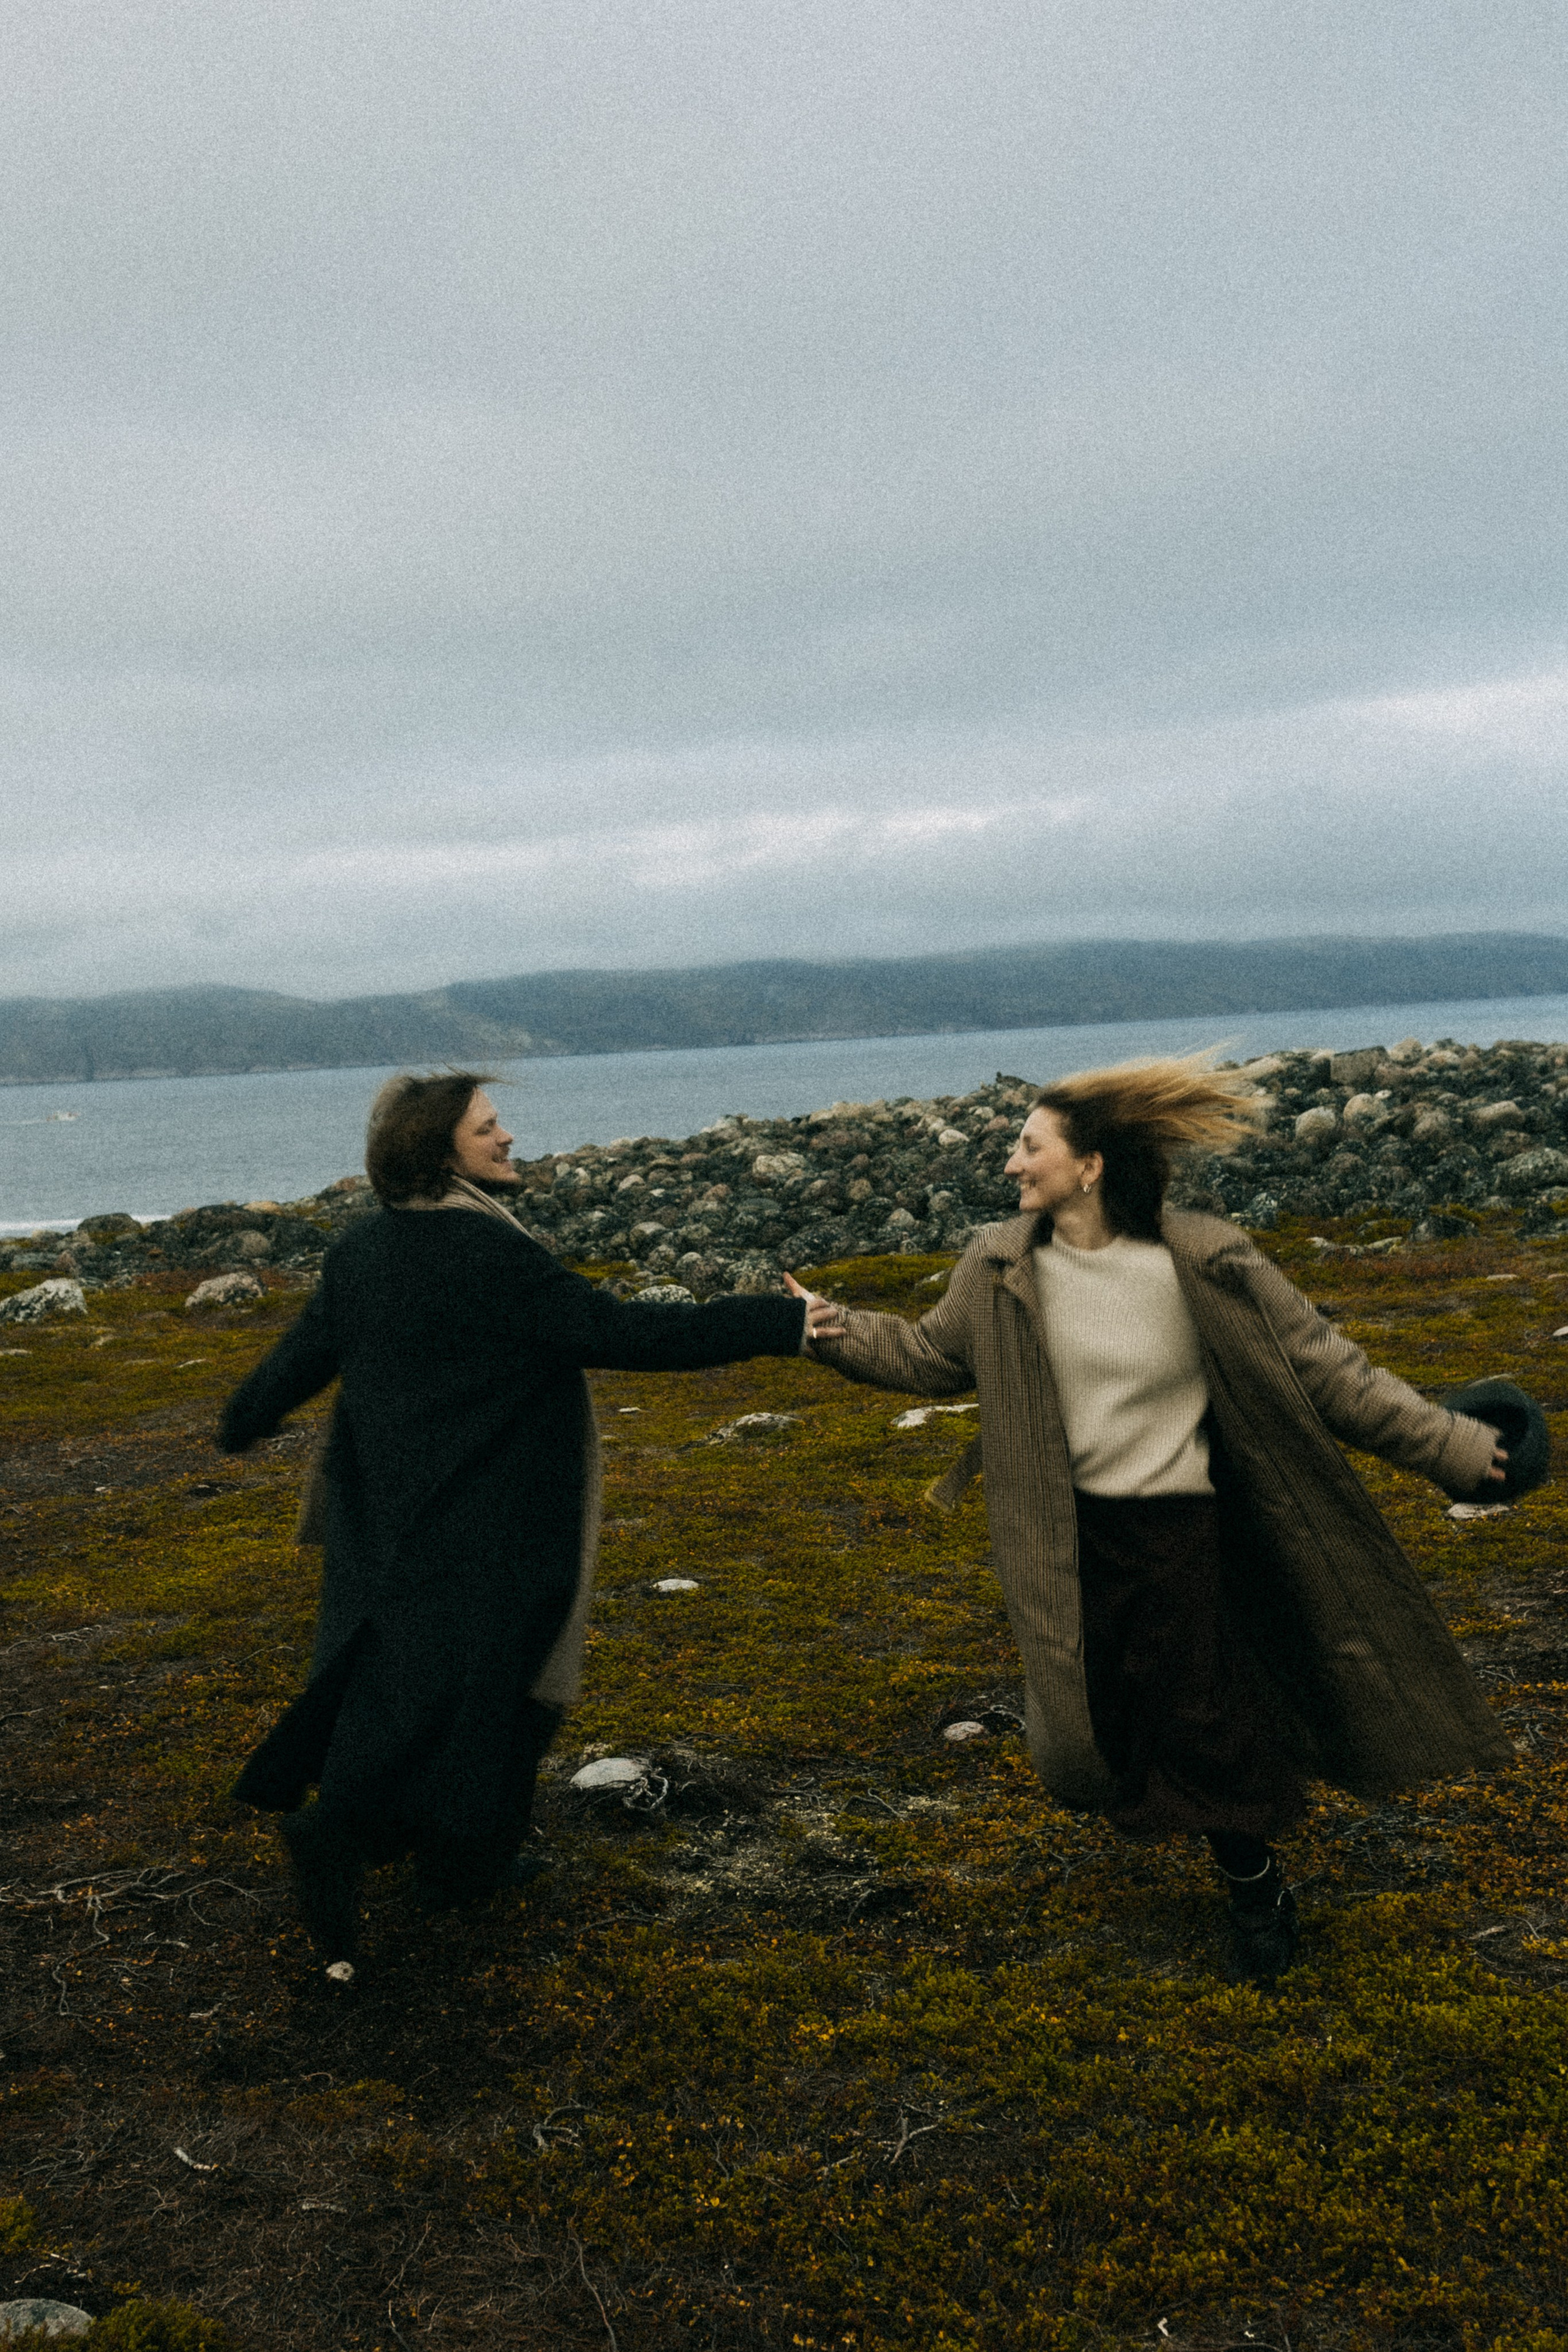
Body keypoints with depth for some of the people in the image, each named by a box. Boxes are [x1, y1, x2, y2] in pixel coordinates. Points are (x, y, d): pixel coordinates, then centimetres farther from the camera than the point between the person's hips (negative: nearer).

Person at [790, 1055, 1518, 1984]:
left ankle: (1259, 1885, 29)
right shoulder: (1001, 1269, -6)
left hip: (1179, 1531, -3)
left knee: (1200, 1716, 2)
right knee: (1092, 1713, 10)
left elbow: (1323, 1368, -10)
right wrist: (829, 1328, -3)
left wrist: (1454, 1447, -11)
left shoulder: (1208, 1266, -17)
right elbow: (928, 1354, 9)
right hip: (1068, 1534, 3)